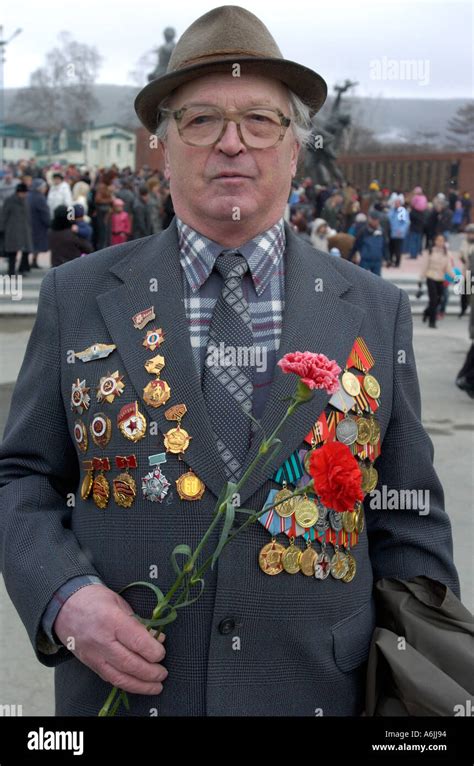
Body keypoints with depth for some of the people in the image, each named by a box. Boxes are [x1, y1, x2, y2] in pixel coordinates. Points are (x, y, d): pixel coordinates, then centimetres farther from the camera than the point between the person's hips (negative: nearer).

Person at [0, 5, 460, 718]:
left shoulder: (376, 311, -2)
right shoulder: (78, 297, -3)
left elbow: (408, 526, 1)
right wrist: (63, 596, -14)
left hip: (322, 692, 1)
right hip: (125, 689, 0)